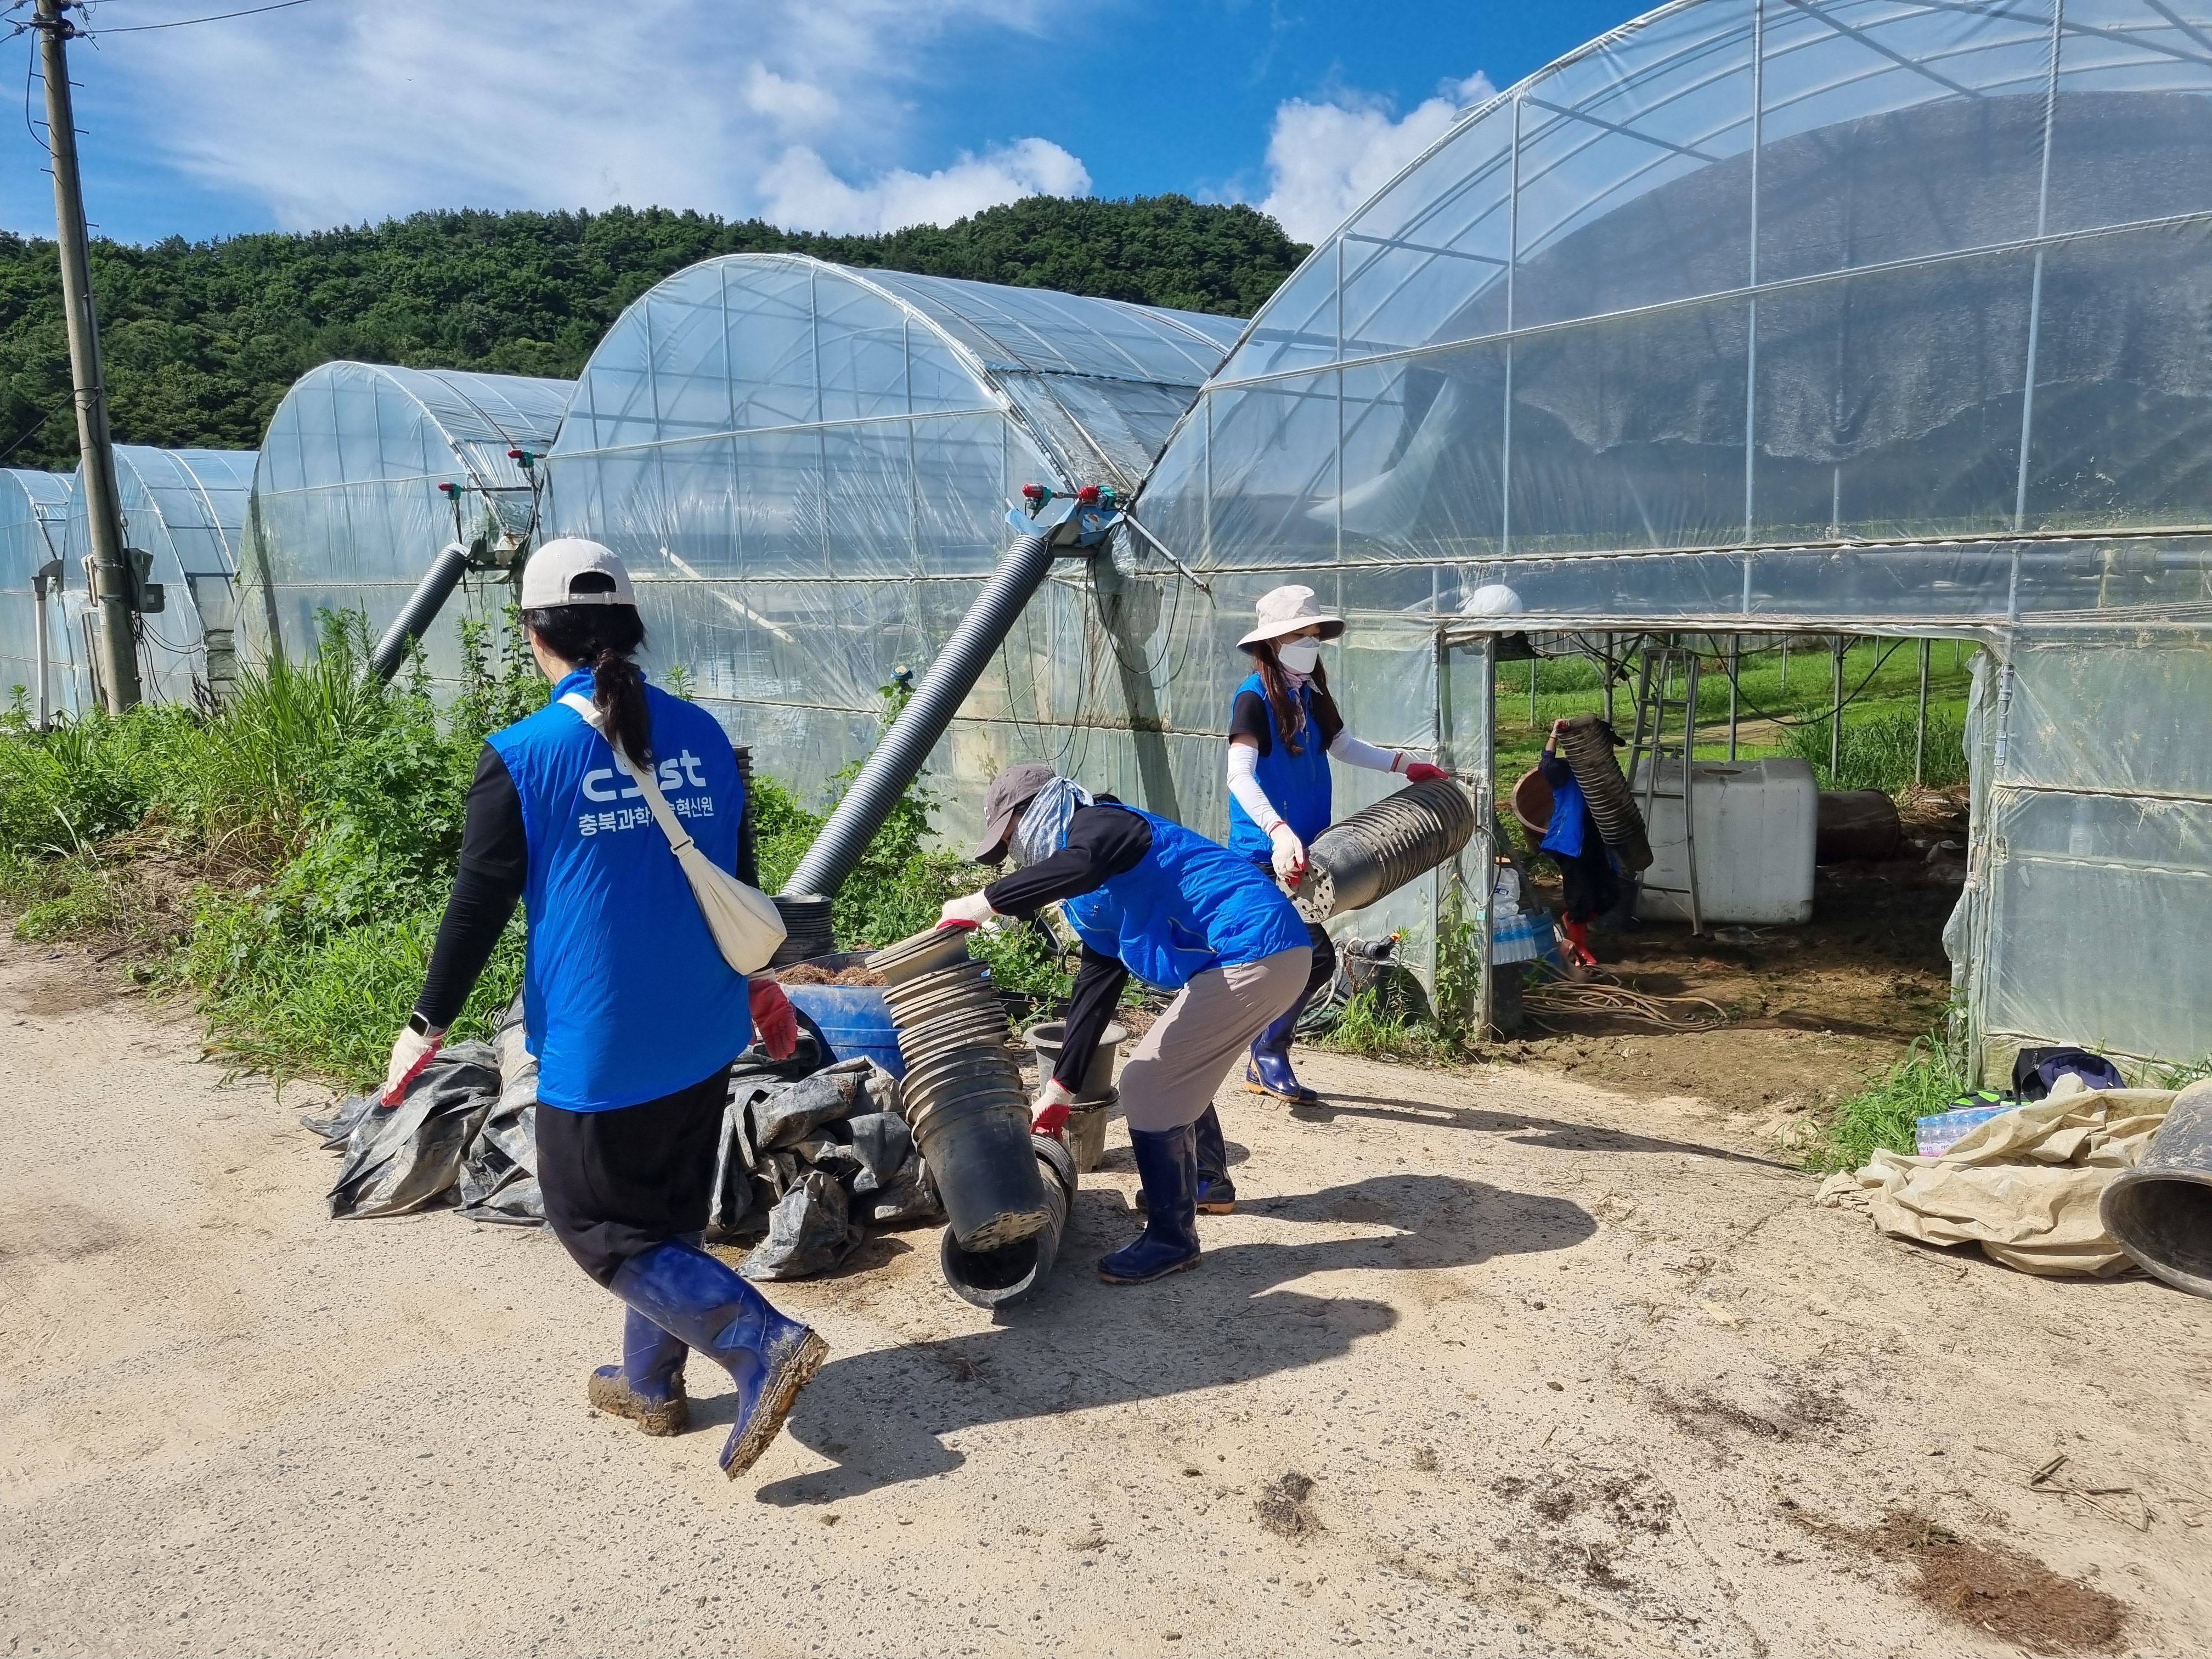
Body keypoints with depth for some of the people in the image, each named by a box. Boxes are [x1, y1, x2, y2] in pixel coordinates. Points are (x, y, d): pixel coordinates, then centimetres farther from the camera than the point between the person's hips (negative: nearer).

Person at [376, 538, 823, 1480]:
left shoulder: (523, 756, -13)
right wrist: (760, 982, 25)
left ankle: (764, 1343, -4)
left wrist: (428, 1026, 2)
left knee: (596, 1222, 9)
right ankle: (651, 1384, 35)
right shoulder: (700, 733, 2)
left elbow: (480, 904, -10)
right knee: (668, 1209, 21)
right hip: (705, 1035, 6)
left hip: (598, 1044, -6)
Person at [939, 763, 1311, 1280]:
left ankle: (1171, 1239, 4)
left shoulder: (1099, 824, -9)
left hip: (1255, 952, -11)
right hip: (1263, 955, 11)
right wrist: (1060, 1087, 20)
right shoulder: (1089, 901, 20)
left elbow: (1077, 866, -35)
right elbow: (1095, 992, 21)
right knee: (1177, 1069, 27)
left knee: (1148, 1085, -7)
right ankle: (1208, 1185, 46)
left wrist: (979, 905, -29)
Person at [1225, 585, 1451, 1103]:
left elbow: (1343, 747, 27)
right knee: (1315, 956, -10)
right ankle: (1269, 1058, 7)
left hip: (1298, 851, 8)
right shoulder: (1253, 698, -13)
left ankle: (1264, 1062, 24)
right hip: (1265, 856, -8)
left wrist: (1405, 764, 23)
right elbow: (1238, 775, -25)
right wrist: (1280, 832, -38)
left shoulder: (1311, 695, 10)